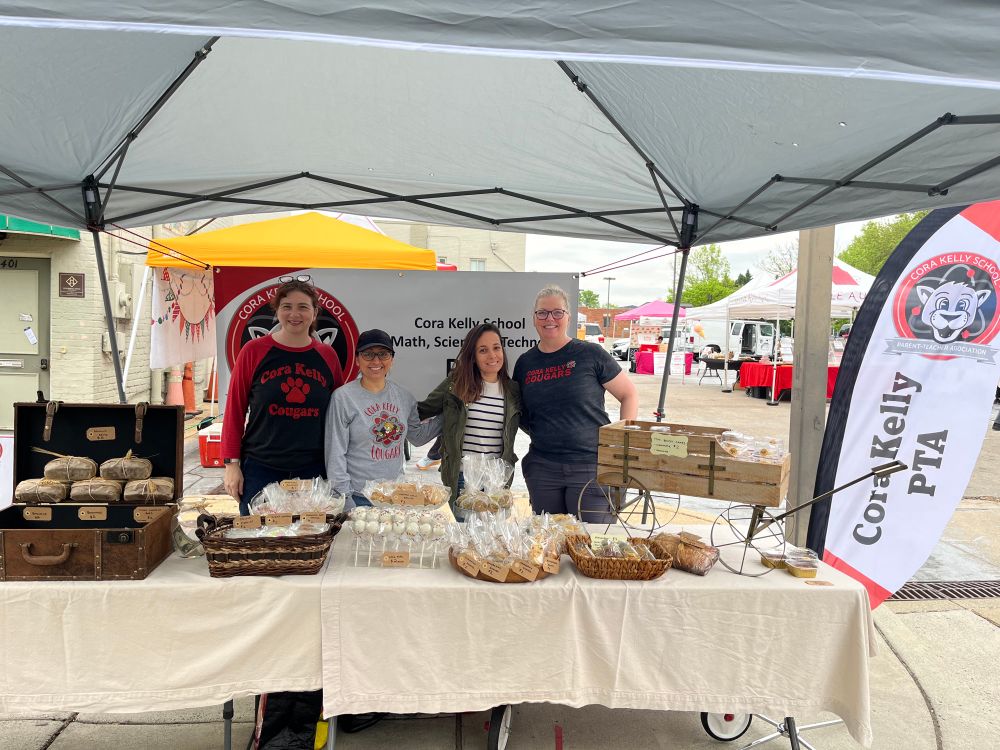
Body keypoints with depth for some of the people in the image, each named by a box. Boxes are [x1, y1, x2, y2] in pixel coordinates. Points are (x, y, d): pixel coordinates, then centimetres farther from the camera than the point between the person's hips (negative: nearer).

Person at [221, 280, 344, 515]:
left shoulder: (327, 356, 5)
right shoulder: (254, 351, -2)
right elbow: (235, 409, 1)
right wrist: (232, 463, -4)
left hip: (313, 469, 2)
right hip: (260, 469, -2)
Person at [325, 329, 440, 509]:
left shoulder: (404, 396, 6)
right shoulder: (343, 397, -9)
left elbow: (417, 436, 17)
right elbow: (335, 455, -9)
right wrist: (345, 498, -12)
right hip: (358, 496, -4)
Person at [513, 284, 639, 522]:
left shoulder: (590, 354, -3)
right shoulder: (524, 363, 9)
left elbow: (629, 394, 2)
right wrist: (538, 433, 6)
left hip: (591, 466, -4)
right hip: (542, 468, 4)